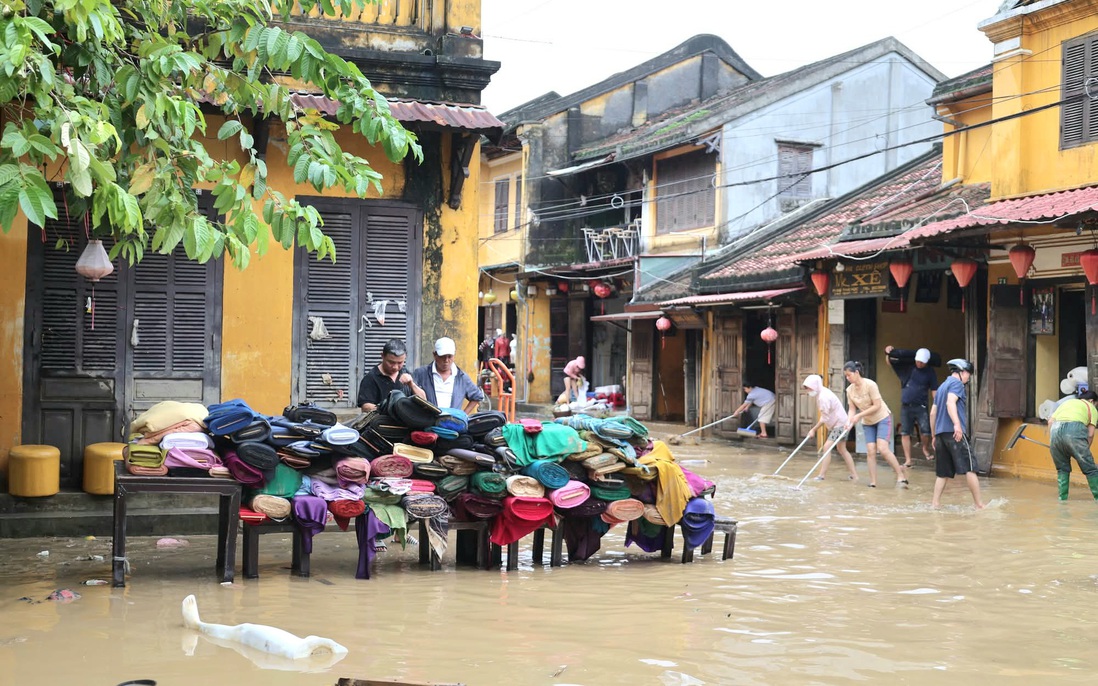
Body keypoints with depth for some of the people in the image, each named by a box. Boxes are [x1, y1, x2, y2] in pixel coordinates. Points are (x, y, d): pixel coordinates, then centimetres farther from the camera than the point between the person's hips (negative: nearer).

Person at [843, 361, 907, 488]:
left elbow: (877, 405, -23)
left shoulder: (870, 384, -22)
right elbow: (852, 409, -1)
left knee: (882, 448, -19)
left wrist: (859, 415, -25)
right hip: (868, 422, 6)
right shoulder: (850, 390, -4)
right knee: (870, 451, -3)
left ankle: (901, 476, -9)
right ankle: (873, 483, 0)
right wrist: (849, 421, -21)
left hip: (883, 418, -6)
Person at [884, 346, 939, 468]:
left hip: (921, 407, -2)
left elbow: (934, 391, 0)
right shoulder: (907, 366, 3)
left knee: (925, 432, -12)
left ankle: (926, 449, 19)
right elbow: (889, 362, 9)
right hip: (905, 406, 2)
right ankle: (908, 460, 9)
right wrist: (888, 353, -13)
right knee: (905, 433, 1)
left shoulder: (930, 373, -1)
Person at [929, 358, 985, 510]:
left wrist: (934, 436, 27)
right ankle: (979, 504, -5)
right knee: (970, 468, -5)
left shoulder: (942, 386, 24)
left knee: (942, 472, 9)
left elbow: (933, 413, 24)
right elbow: (950, 403, -19)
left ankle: (935, 503, 4)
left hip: (940, 433, 9)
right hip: (955, 432, -9)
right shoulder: (956, 383, -1)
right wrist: (957, 424, -30)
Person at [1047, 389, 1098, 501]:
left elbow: (1050, 421, 19)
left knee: (1062, 469, 19)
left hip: (1056, 429, 4)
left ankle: (1062, 498, 17)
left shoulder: (1067, 402, 33)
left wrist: (1051, 442, 23)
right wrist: (1085, 450, 22)